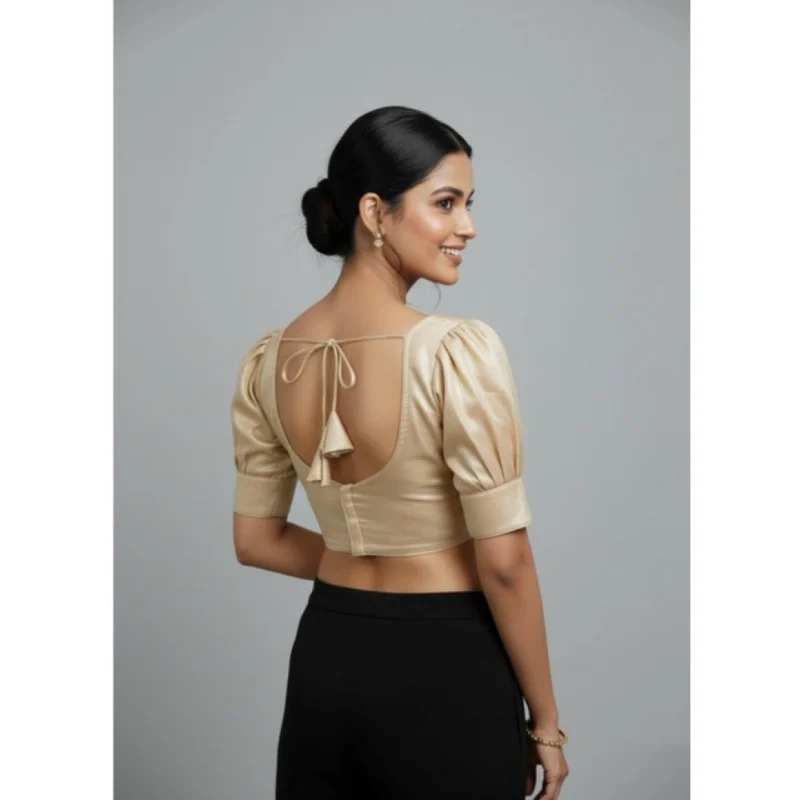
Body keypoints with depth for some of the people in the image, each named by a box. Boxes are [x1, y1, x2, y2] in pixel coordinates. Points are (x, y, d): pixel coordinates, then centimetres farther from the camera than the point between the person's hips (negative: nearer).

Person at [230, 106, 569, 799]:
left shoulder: (268, 360, -3)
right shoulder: (458, 350, -21)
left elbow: (256, 540, 6)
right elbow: (504, 560, -18)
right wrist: (545, 721, -7)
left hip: (325, 657, 5)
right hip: (444, 668, -5)